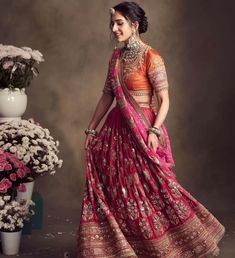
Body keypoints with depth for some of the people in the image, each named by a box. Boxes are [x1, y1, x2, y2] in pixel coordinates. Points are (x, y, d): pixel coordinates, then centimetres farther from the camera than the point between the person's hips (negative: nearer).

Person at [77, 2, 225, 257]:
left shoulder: (151, 57, -11)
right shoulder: (116, 56, 9)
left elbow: (164, 100, -12)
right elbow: (107, 96, 13)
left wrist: (154, 131, -24)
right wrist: (91, 129, 13)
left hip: (143, 129, -6)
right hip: (117, 128, 7)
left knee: (149, 189, -2)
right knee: (116, 188, 9)